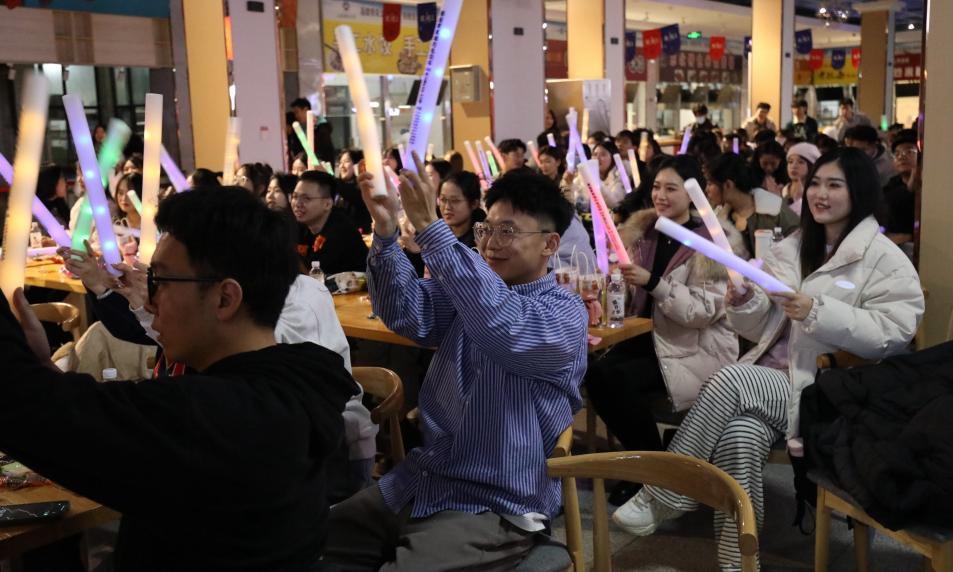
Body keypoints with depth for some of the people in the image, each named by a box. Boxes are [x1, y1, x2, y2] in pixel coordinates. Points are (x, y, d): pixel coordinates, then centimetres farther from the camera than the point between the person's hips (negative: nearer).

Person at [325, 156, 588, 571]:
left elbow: (501, 326, -30)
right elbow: (405, 311, -5)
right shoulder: (471, 289, 11)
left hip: (491, 507, -6)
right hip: (419, 483, 6)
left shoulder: (565, 314, -9)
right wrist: (386, 232, -21)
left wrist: (430, 228, -33)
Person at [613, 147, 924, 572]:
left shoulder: (885, 259, 0)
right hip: (767, 379, 5)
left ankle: (659, 497, -21)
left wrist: (816, 312, -21)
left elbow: (893, 334, -12)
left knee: (728, 380, -31)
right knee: (739, 436, -30)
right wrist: (743, 302, -7)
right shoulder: (790, 249, 17)